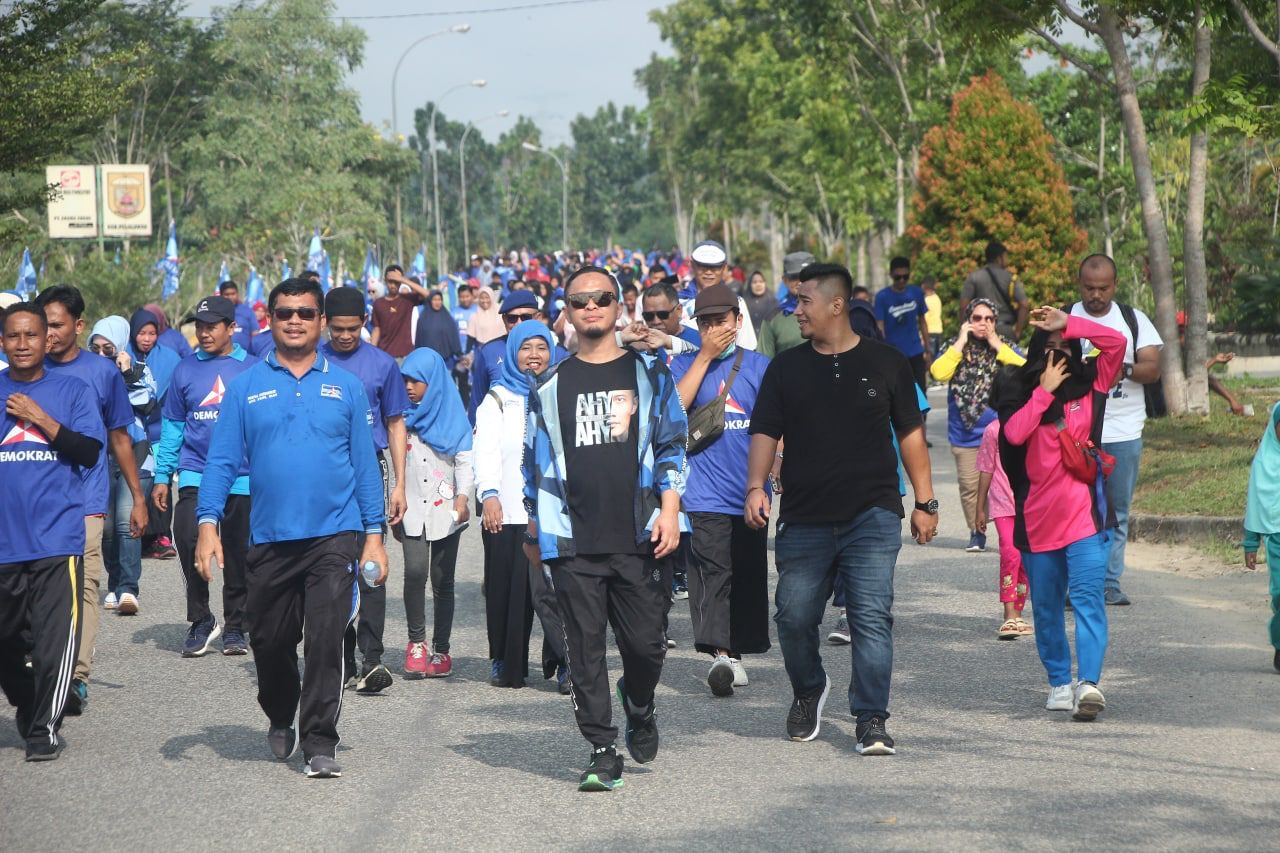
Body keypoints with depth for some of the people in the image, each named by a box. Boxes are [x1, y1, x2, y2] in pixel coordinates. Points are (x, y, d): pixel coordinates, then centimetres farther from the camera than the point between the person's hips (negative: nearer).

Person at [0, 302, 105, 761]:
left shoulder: (72, 391, 5)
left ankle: (45, 728, -1)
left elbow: (89, 451, -5)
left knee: (54, 639, -9)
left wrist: (41, 418, -13)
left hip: (55, 537, -3)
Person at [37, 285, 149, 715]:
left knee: (83, 586, -10)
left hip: (84, 499, -1)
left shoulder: (103, 372, 7)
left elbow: (118, 438, 14)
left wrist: (138, 497, 15)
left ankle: (77, 677, -12)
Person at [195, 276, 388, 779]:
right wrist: (208, 521, -9)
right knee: (269, 642, 11)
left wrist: (374, 535, 4)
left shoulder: (345, 387, 7)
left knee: (325, 640, -10)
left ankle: (318, 743, -3)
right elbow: (222, 459, 3)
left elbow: (365, 464, 9)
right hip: (269, 539, 1)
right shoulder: (246, 387, 5)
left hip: (333, 536, -1)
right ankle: (281, 720, 38)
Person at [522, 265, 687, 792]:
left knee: (645, 644, 0)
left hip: (639, 537, -1)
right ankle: (602, 752, 5)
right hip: (573, 543, 1)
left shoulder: (648, 374, 9)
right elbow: (536, 462, 16)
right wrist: (534, 530, 15)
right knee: (586, 649, -1)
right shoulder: (550, 386, 12)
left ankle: (640, 710, 30)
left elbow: (671, 445, 6)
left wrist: (669, 509, -5)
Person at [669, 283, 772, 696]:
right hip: (703, 492, -2)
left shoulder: (760, 366, 9)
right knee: (713, 572, -15)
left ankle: (737, 651, 19)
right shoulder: (684, 364, 6)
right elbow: (674, 407, -13)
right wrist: (705, 356, -12)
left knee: (749, 577, 7)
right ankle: (722, 655, -23)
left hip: (750, 492, 3)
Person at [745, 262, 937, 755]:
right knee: (794, 617, 2)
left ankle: (871, 720, -6)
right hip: (804, 519, 2)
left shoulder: (885, 363, 6)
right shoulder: (786, 369, 10)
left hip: (872, 515, -2)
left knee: (872, 617, -10)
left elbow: (910, 434, 10)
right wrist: (756, 486, -10)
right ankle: (808, 692, 30)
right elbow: (765, 432, 7)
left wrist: (925, 501, 7)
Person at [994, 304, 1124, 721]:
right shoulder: (1018, 390, 5)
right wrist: (1045, 390, -9)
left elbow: (1116, 342, -6)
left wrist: (1068, 324, -7)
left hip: (1084, 514, -2)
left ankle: (1088, 683, -25)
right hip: (1037, 516, 2)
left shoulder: (1089, 385, 7)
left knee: (1087, 596, -15)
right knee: (1046, 606, 10)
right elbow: (1014, 433, -12)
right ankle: (1059, 682, 23)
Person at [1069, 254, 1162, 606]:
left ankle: (1111, 583, 9)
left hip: (1125, 434, 2)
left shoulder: (1134, 320, 9)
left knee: (1117, 511, 4)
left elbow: (1153, 369, 1)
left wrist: (1125, 369, -20)